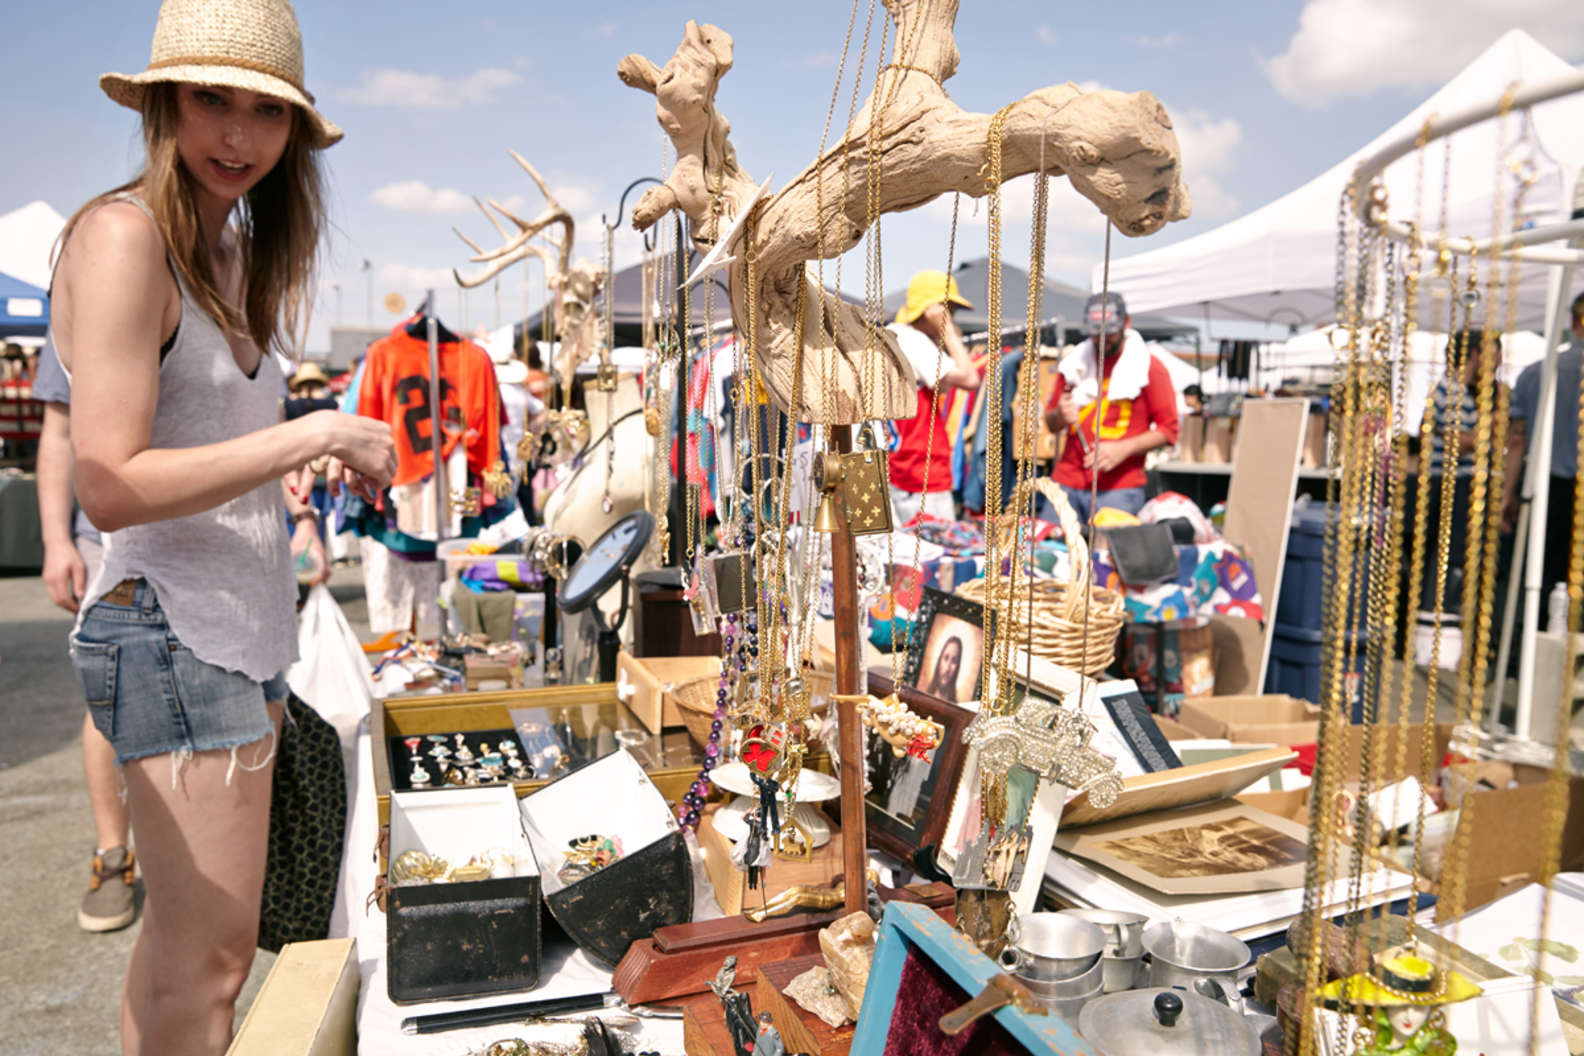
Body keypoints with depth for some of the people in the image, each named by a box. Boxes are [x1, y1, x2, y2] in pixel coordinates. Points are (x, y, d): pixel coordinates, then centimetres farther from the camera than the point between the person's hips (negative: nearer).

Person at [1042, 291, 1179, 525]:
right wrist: (1060, 416, -4)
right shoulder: (1074, 363, 14)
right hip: (1065, 483, 3)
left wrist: (1123, 449, -12)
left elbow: (1168, 429, 0)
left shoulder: (1150, 368, 3)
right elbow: (1051, 424, 19)